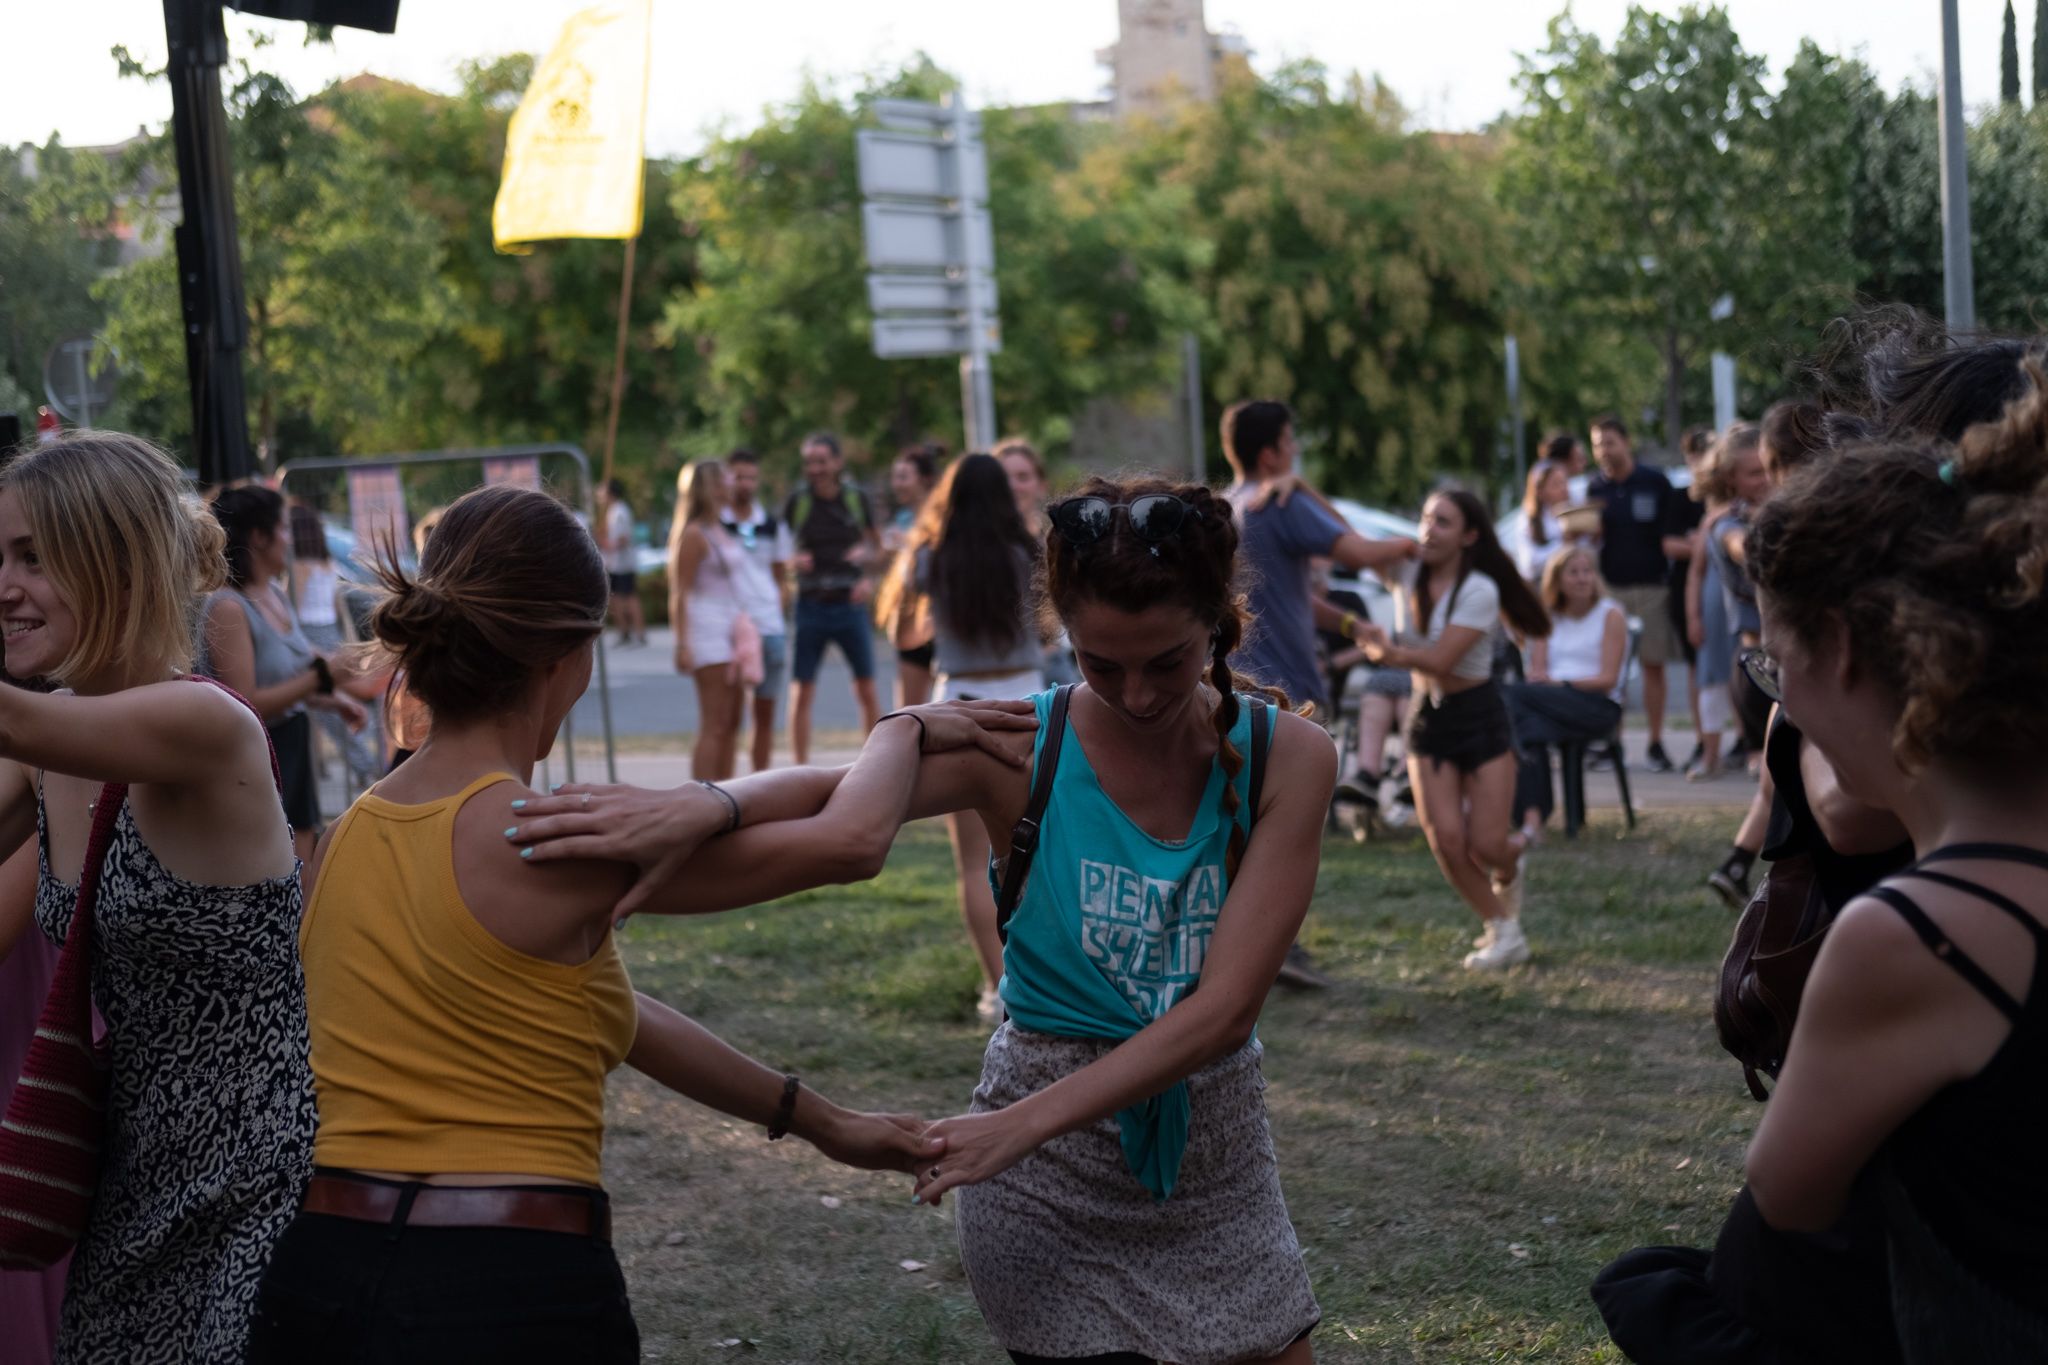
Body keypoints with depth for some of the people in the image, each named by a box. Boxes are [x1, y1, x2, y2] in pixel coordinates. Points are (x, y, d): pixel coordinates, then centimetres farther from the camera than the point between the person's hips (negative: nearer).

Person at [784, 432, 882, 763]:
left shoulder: (857, 499, 3)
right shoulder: (797, 502, -1)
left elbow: (875, 544, 16)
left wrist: (865, 554, -6)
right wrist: (792, 561, -15)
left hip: (849, 604, 1)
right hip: (811, 607, -1)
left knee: (867, 690, 3)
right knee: (802, 692, -1)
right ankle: (801, 769, 5)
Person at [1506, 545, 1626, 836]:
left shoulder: (1611, 615, 6)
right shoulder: (1548, 619, 22)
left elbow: (1608, 679, -3)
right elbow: (1537, 672, 12)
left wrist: (1561, 684, -14)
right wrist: (1539, 678, -13)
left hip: (1599, 707, -4)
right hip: (1554, 704, 4)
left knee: (1512, 694, -30)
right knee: (1532, 728, -36)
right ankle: (1532, 820, -48)